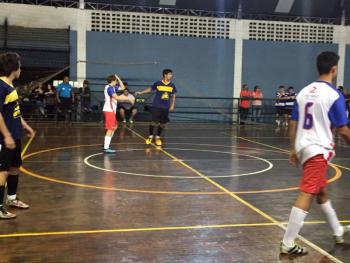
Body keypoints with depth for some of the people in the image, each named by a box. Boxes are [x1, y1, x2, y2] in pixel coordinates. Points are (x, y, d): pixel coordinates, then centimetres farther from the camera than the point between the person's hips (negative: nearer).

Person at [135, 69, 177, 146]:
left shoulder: (172, 85, 0)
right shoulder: (158, 83, -7)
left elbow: (173, 95, 12)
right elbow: (150, 89, 9)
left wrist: (172, 105, 7)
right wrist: (141, 92, 9)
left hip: (166, 108, 3)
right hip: (156, 106, -3)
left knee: (163, 123, 7)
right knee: (154, 122, -4)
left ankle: (158, 137, 26)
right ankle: (150, 136, 17)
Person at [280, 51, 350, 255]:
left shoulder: (304, 91, 9)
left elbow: (293, 124, 10)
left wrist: (294, 150, 17)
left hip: (303, 147, 8)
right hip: (319, 150, -8)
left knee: (322, 191, 21)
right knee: (306, 196, -6)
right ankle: (288, 244, -4)